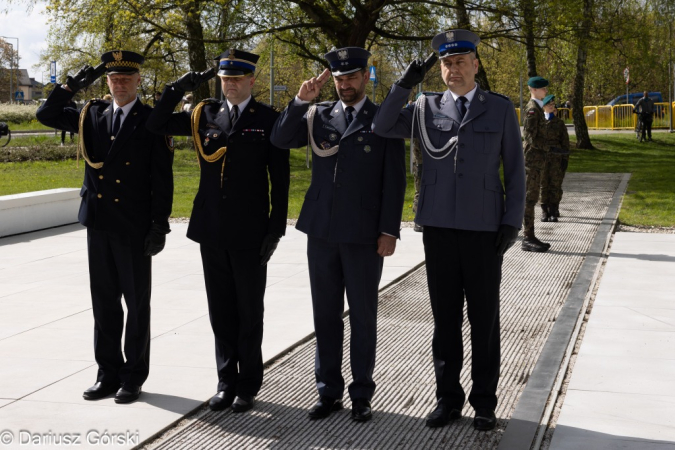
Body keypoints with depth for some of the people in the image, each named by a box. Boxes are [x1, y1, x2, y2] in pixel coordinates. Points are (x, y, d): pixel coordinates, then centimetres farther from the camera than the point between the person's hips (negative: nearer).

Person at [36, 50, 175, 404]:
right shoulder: (91, 115, 9)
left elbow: (162, 179, -7)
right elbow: (46, 115, 6)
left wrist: (160, 224, -12)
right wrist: (73, 86, -5)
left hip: (134, 227, -4)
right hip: (98, 223, 5)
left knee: (137, 304, 5)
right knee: (104, 303, 11)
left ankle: (134, 377, 16)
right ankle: (108, 373, 21)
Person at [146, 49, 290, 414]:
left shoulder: (269, 120, -3)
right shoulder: (204, 115, 7)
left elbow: (280, 179, -4)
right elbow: (155, 125, 8)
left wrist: (276, 229, -8)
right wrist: (178, 89, -4)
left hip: (249, 233, -3)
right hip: (211, 231, 3)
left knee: (249, 312, 7)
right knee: (220, 311, 11)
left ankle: (248, 384, 20)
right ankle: (226, 381, 23)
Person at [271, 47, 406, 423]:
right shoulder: (319, 116, 9)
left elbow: (394, 180, -3)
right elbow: (281, 139, -3)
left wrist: (389, 231, -9)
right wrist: (302, 100, -15)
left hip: (364, 235, -3)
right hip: (321, 231, 3)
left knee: (363, 317, 5)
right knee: (326, 315, 9)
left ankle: (362, 394, 15)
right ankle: (329, 392, 19)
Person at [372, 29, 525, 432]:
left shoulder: (500, 109, 2)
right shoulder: (427, 108, 7)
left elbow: (515, 169, 2)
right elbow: (381, 128, -4)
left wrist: (512, 222, -5)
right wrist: (406, 83, -10)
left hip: (484, 228, -2)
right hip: (439, 227, 2)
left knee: (484, 319, 6)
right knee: (445, 318, 8)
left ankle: (484, 402, 17)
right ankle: (448, 398, 20)